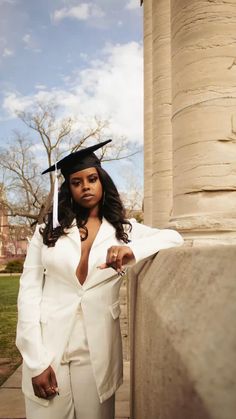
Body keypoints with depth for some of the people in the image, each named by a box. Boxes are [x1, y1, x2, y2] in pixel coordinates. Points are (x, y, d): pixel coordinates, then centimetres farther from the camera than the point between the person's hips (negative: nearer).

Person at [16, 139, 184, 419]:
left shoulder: (123, 229, 5)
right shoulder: (48, 230, 3)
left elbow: (174, 237, -5)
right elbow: (29, 291, -1)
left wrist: (132, 250, -24)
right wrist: (36, 361, -9)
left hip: (98, 350, 1)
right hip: (47, 346, 0)